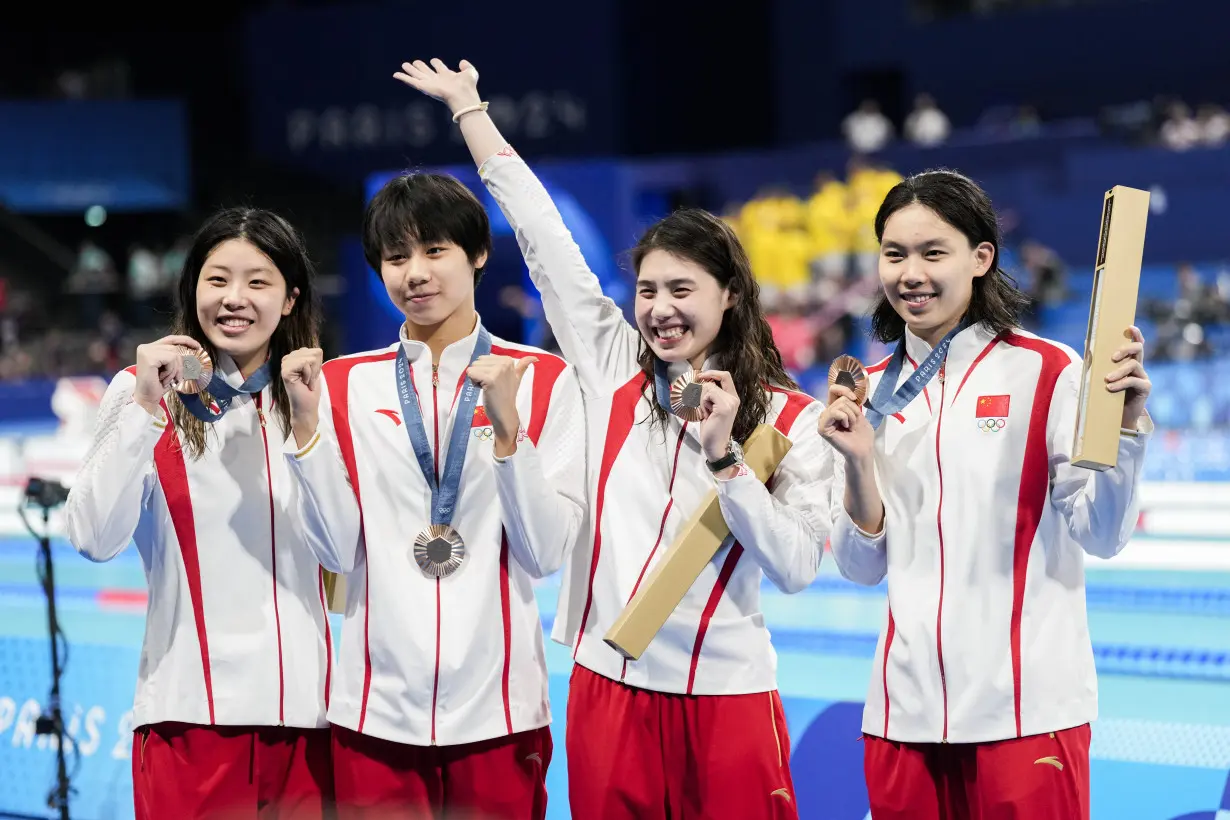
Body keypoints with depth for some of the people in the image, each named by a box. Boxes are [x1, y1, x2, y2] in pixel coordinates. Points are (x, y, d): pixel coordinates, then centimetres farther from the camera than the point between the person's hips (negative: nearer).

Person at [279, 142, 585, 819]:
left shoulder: (542, 380, 2)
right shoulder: (346, 383, 6)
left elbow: (546, 553, -5)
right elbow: (339, 550, 0)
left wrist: (506, 425, -16)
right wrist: (307, 422, -10)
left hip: (497, 708, -1)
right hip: (377, 708, 1)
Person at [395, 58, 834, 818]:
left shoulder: (789, 418, 0)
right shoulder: (613, 373, 6)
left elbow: (797, 568, -6)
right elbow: (545, 240, 9)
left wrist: (724, 455, -14)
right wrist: (468, 107, 13)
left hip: (724, 698, -2)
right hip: (609, 687, 3)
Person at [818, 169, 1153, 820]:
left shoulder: (1048, 372, -4)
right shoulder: (872, 391, 8)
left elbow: (1102, 535, -8)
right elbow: (862, 566, 9)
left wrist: (1124, 423, -21)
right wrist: (858, 461, -6)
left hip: (1027, 710, -4)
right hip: (908, 710, 4)